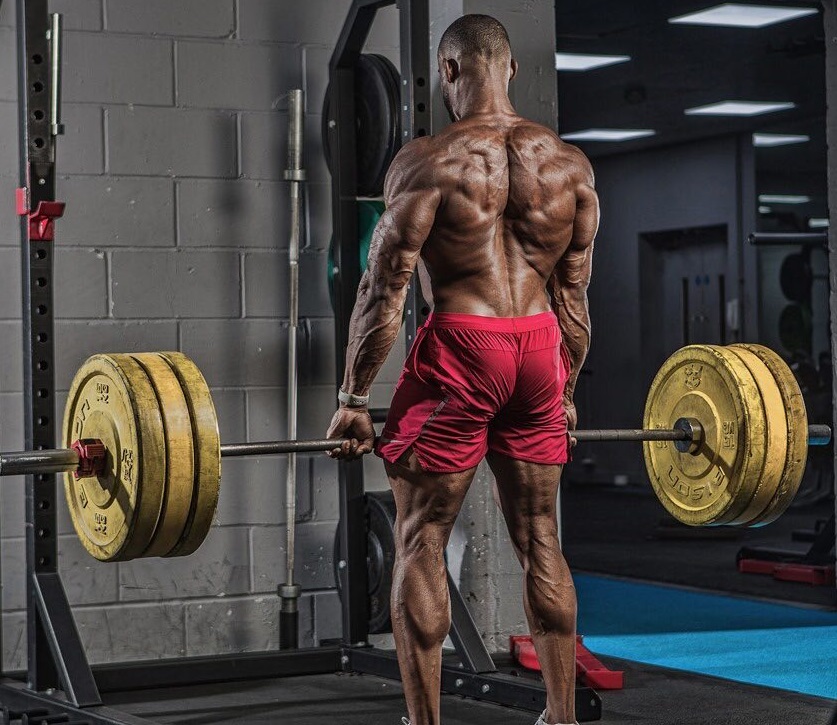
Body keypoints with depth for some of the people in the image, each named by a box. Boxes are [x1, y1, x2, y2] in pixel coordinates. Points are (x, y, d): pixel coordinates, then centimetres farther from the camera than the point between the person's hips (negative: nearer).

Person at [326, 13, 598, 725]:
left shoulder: (430, 159, -7)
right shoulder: (568, 161, 8)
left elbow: (385, 288, -8)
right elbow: (574, 293, 13)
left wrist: (354, 400, -3)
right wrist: (566, 392, 22)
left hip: (459, 350, -5)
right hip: (539, 349, 5)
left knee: (420, 542, 4)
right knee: (540, 540, 14)